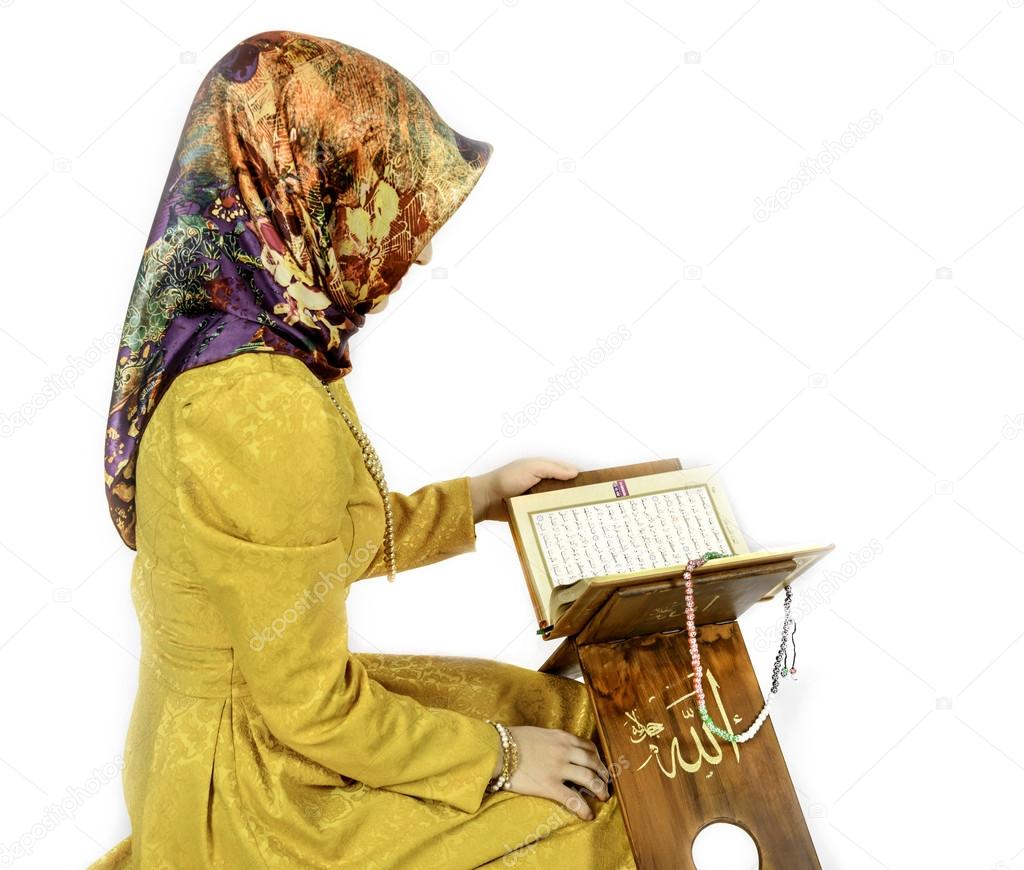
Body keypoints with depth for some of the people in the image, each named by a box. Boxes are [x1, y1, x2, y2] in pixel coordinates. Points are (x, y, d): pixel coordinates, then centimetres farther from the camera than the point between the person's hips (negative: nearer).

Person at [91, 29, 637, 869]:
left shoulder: (232, 344, -3)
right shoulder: (265, 414, -32)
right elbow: (312, 710, -24)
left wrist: (479, 497, 11)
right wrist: (496, 756, -12)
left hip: (249, 708, 8)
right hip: (250, 790, -8)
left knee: (575, 719, 12)